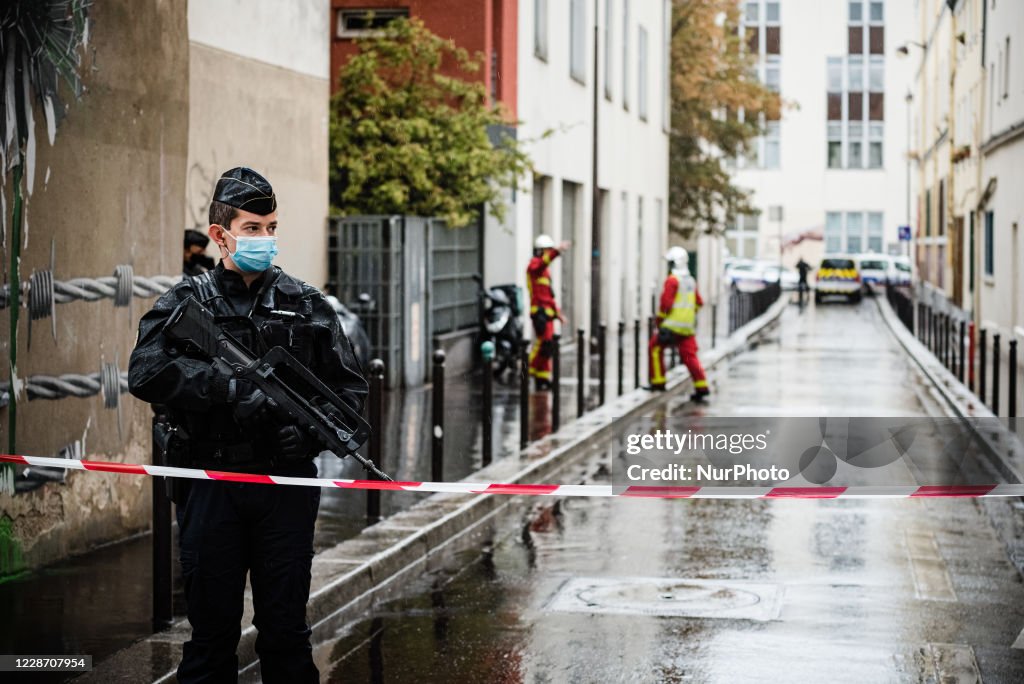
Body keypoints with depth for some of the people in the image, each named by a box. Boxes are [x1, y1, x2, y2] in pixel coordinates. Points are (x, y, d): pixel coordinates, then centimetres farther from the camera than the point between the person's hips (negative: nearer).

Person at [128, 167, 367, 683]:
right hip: (211, 483, -1)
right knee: (212, 631, 8)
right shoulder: (186, 303, 1)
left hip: (286, 485, 1)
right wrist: (233, 389, -23)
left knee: (286, 631, 9)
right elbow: (146, 373, -15)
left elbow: (349, 386, 9)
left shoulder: (307, 305, 8)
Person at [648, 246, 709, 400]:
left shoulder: (673, 280, -10)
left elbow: (666, 302, -15)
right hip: (688, 327, 7)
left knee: (655, 347, 5)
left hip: (673, 324, -7)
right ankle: (701, 386, -2)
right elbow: (699, 302, 21)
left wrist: (659, 319, -4)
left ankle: (658, 382, 2)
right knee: (689, 356, 7)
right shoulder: (691, 281, 15)